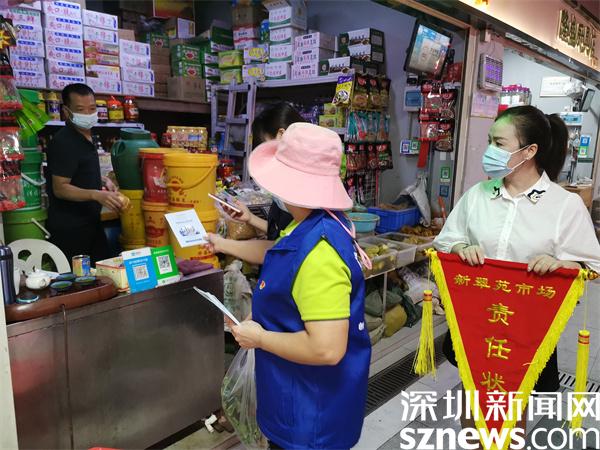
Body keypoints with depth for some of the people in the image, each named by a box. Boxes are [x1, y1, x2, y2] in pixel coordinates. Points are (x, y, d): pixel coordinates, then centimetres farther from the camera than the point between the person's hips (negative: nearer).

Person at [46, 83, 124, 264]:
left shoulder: (85, 137, 11)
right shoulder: (63, 142, -17)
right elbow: (60, 188, -20)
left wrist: (102, 180, 7)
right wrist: (96, 195, -34)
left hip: (91, 222, 9)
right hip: (69, 229, -9)